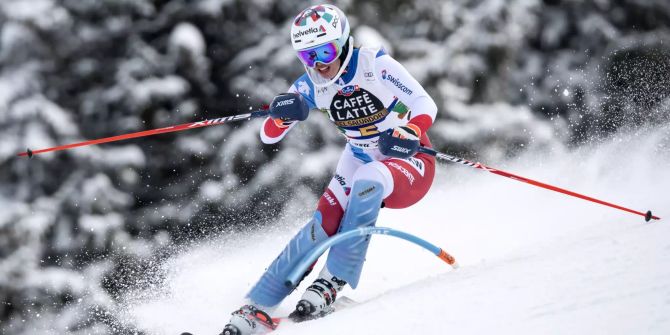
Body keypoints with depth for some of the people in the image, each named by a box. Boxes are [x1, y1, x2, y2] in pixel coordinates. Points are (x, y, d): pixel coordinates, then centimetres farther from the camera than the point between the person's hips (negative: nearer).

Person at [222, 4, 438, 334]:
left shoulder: (376, 64, -19)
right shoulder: (310, 85, -7)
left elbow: (426, 105, -17)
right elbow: (268, 136, -4)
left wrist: (410, 133, -38)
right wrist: (281, 115, -27)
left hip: (408, 160, -4)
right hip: (359, 161, 4)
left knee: (368, 180, -37)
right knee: (323, 224, -18)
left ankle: (332, 282, -32)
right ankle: (257, 308, -20)